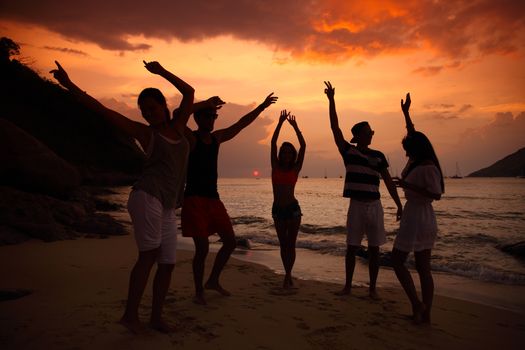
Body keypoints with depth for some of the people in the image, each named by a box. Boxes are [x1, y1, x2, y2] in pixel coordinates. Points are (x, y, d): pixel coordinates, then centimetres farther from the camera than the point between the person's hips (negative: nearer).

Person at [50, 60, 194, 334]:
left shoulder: (178, 127, 17)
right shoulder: (144, 133, 6)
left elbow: (189, 92, 20)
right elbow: (101, 109, 4)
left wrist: (162, 72, 18)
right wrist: (69, 85, 1)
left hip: (167, 207, 6)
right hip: (147, 196, -5)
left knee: (167, 264, 4)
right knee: (149, 256, -13)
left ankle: (156, 317, 16)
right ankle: (130, 314, -2)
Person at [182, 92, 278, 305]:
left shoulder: (216, 138, 12)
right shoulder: (189, 138, -6)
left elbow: (241, 124, 20)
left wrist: (262, 106, 23)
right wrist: (205, 104, -28)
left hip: (213, 200, 7)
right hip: (194, 200, -7)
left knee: (230, 242, 9)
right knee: (203, 247, -10)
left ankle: (213, 281, 28)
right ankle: (199, 292, 10)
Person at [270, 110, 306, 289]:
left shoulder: (295, 169, 1)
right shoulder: (275, 167, 3)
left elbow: (303, 146, -7)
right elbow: (273, 142, -4)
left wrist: (295, 126, -8)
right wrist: (280, 122, -8)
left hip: (293, 208, -2)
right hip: (277, 209, 2)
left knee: (291, 244, 1)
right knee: (283, 244, 10)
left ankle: (287, 276, 7)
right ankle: (288, 275, 22)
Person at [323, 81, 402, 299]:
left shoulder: (378, 156, 6)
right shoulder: (348, 151, 1)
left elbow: (388, 181, 9)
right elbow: (335, 128, -6)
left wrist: (399, 205, 6)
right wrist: (331, 100, -10)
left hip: (374, 206, 2)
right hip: (356, 206, -2)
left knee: (374, 248, 6)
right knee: (352, 248, 5)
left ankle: (372, 289, 18)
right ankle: (348, 286, 18)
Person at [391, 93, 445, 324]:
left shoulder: (427, 168, -15)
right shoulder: (419, 163, 10)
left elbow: (436, 194, -22)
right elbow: (414, 137, 22)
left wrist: (408, 186, -22)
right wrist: (406, 113, 26)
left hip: (415, 217, -9)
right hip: (426, 219, 9)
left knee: (397, 261, 3)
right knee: (423, 268, 10)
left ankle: (417, 305, 2)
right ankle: (425, 314, 16)